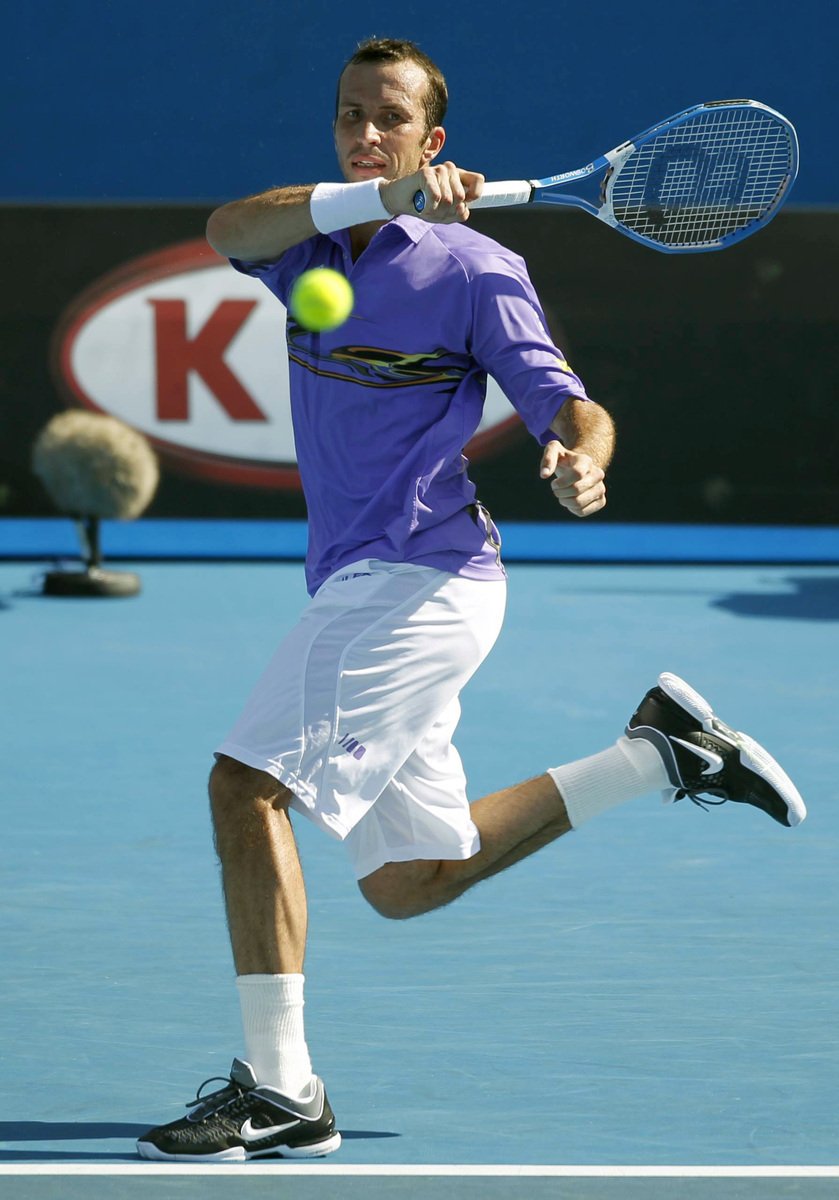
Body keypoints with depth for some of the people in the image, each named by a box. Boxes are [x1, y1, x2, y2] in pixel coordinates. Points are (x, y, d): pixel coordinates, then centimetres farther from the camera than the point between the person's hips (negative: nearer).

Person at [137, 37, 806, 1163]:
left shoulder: (474, 267, -4)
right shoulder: (315, 252, 13)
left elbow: (574, 407, -7)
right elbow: (231, 229, -9)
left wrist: (583, 464, -32)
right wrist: (379, 197, -24)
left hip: (422, 577, -8)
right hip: (360, 589, 8)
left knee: (247, 782, -18)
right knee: (407, 882, 13)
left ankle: (279, 1090, -16)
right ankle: (661, 749, 23)